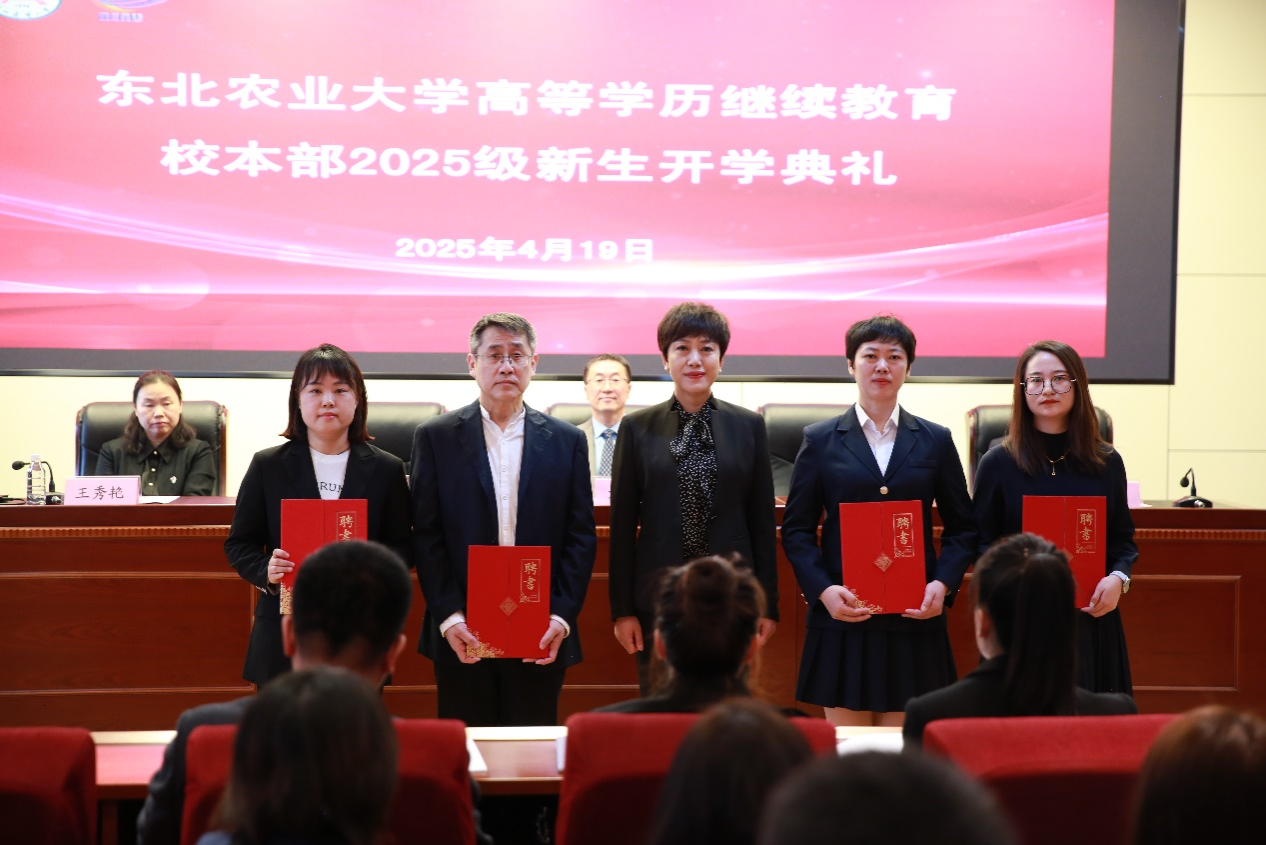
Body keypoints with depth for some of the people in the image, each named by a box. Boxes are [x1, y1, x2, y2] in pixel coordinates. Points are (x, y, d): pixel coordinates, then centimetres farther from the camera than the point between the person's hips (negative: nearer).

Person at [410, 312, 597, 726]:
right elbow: (426, 535, 0)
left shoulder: (567, 441, 8)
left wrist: (561, 616, -6)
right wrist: (448, 616, -10)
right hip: (461, 636, -1)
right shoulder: (435, 438, 5)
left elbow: (581, 537, 5)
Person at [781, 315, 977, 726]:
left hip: (914, 620, 1)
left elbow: (962, 527, 10)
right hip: (842, 619, -1)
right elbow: (797, 529, 5)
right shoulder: (820, 441, 6)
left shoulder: (936, 441, 9)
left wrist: (943, 584, -8)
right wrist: (822, 589, -11)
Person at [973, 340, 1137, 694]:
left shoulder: (1107, 462, 7)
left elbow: (1123, 537, 13)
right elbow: (981, 542, 2)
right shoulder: (998, 463, 1)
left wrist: (1118, 577, -7)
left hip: (1092, 618, 2)